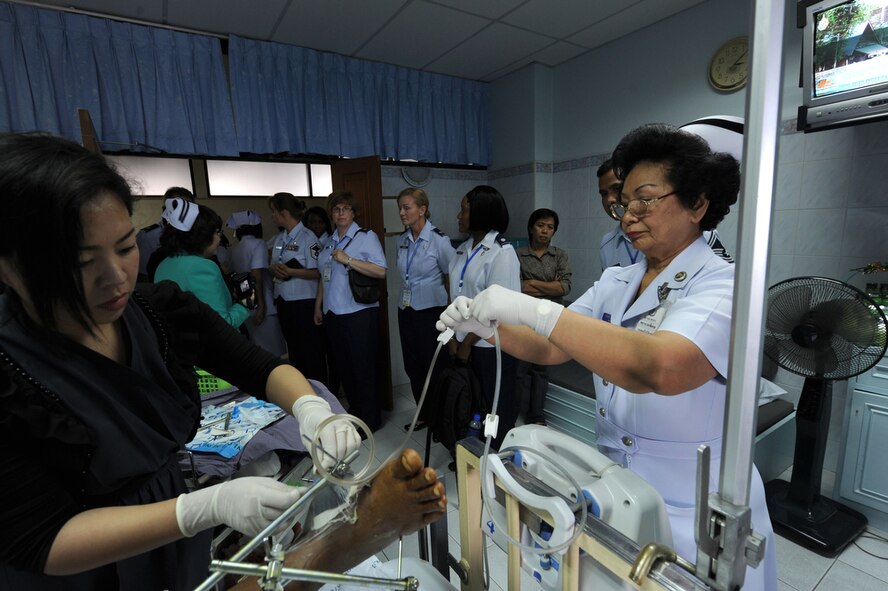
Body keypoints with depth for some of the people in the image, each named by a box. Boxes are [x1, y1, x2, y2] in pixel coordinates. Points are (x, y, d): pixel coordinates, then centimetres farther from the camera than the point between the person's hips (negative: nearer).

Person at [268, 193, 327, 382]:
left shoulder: (307, 237, -11)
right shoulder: (280, 238, 11)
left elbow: (317, 272, -14)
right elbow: (274, 265, 19)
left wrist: (290, 271, -23)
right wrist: (274, 269, -3)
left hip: (303, 302, -8)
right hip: (283, 301, 8)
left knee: (311, 352, 1)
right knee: (293, 350, 17)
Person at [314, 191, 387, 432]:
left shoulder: (366, 236, -4)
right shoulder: (330, 241, 16)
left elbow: (381, 271, -16)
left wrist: (348, 260, -20)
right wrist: (318, 306, 19)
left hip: (359, 313, -7)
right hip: (333, 314, 7)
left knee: (363, 367, 1)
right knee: (343, 366, 13)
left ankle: (370, 418, 15)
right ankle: (354, 411, 29)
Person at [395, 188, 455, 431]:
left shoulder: (438, 240, -12)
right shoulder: (402, 240, 5)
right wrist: (405, 299, 17)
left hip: (431, 311, -6)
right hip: (406, 310, 6)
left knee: (434, 366, 5)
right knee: (412, 365, 13)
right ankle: (423, 414, 31)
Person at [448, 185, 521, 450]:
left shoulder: (501, 252, -13)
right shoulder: (463, 250, 8)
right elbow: (457, 299, 9)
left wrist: (468, 343, -11)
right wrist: (454, 337, 3)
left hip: (491, 346, -6)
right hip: (466, 344, 6)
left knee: (496, 408, 10)